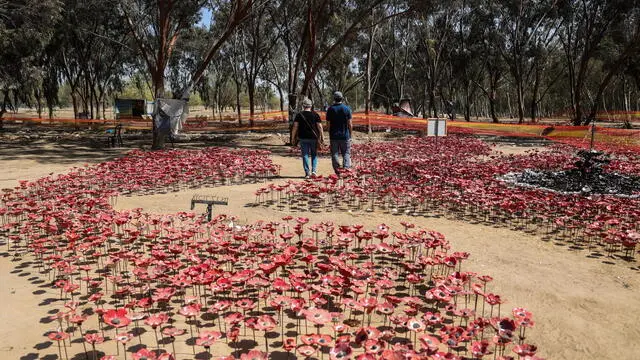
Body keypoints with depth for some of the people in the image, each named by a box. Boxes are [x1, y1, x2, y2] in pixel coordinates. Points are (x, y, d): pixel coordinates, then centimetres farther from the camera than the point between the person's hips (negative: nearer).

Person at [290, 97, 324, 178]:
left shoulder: (299, 115, 0)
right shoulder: (315, 114, 0)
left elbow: (295, 127, -4)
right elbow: (320, 127, -4)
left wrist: (293, 138, 1)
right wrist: (322, 137, 1)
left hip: (303, 138, 0)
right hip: (313, 138, 0)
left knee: (305, 155, 5)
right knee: (314, 155, 14)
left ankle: (307, 173, 3)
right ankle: (314, 170, 1)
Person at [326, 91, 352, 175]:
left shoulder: (330, 109, 0)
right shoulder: (347, 108, -2)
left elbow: (328, 124, -1)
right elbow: (349, 123, -3)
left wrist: (330, 133, 11)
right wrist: (351, 134, 6)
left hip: (334, 136, 1)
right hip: (345, 136, 0)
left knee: (335, 154, 5)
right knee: (346, 153, 8)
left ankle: (337, 172, 4)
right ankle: (346, 168, -7)